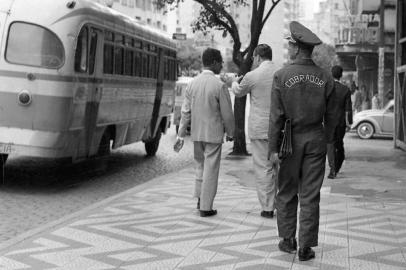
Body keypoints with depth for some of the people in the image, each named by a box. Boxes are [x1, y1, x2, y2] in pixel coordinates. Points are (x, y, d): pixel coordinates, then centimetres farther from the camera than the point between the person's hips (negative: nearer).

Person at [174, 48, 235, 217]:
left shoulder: (192, 84, 1)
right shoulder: (219, 86, -14)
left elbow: (185, 112, 2)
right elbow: (227, 114, -10)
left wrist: (180, 136, 6)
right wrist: (230, 133, 6)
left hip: (197, 133, 5)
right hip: (214, 134, -5)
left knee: (200, 166, 22)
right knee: (210, 170, 4)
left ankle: (200, 199, 28)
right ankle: (206, 207, 8)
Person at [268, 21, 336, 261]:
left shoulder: (282, 76, -8)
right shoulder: (325, 78, -1)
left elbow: (276, 116, -9)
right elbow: (330, 116, 3)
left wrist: (273, 148, -6)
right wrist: (327, 141, 15)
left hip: (291, 140, -1)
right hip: (316, 139, 2)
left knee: (287, 192, 13)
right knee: (310, 195, 5)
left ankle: (288, 240, 19)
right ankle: (306, 247, 7)